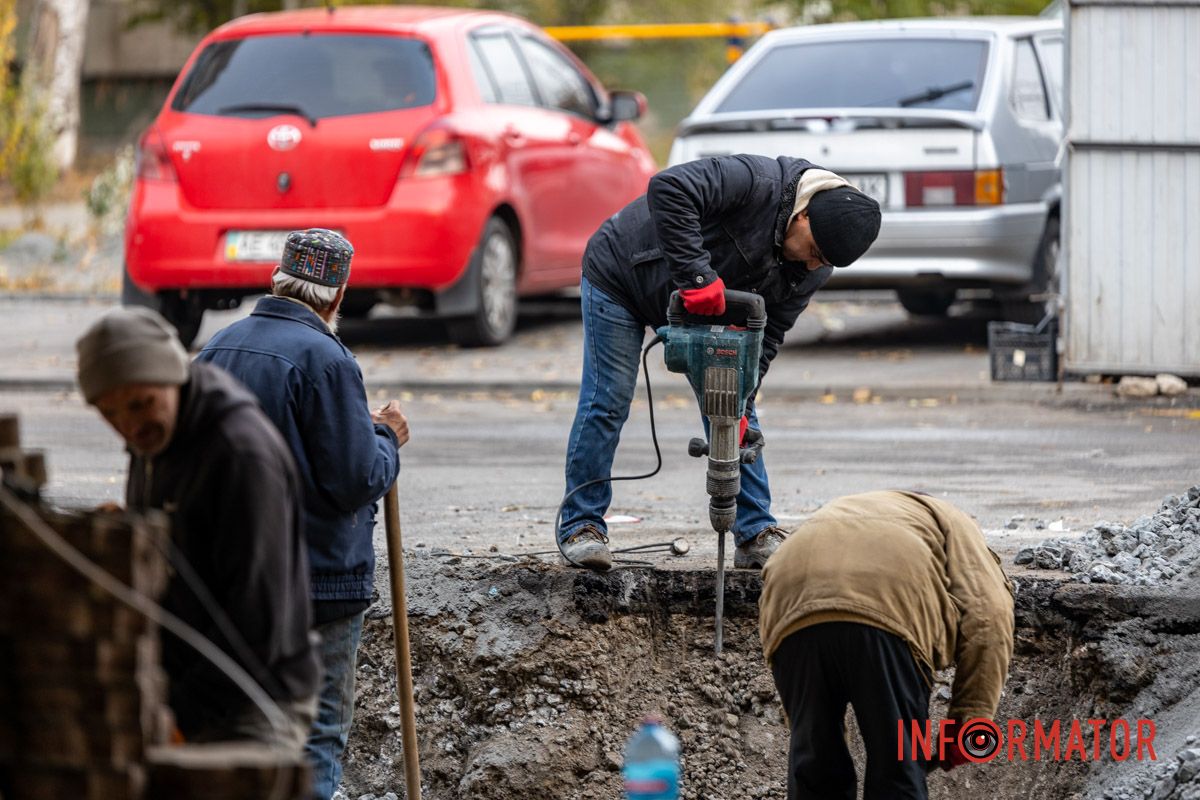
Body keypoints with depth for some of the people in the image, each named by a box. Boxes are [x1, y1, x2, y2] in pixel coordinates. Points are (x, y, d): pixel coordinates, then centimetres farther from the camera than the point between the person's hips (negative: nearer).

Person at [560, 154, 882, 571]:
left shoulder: (812, 270, -14)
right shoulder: (759, 182, -36)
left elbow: (766, 337, -11)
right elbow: (669, 188, -48)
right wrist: (696, 273, -51)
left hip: (700, 307, 7)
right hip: (621, 274, -6)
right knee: (607, 403, -5)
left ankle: (757, 535, 6)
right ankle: (581, 527, 6)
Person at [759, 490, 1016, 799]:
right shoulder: (949, 522, 32)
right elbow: (988, 615, 11)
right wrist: (969, 722, 7)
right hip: (889, 609, -4)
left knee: (813, 765, 15)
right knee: (897, 768, 7)